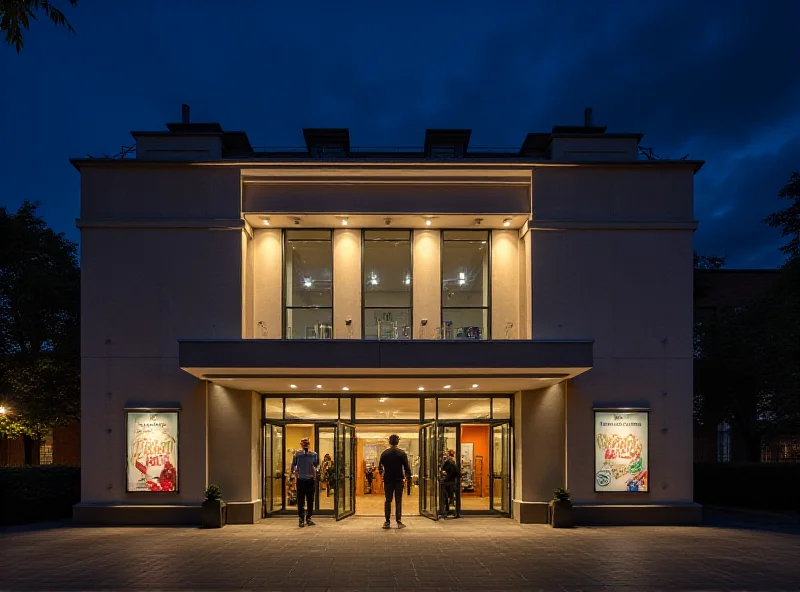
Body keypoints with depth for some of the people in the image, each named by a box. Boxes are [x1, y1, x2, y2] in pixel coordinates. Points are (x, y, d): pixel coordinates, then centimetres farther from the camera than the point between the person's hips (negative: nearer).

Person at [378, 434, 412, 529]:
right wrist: (408, 476, 9)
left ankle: (387, 522, 5)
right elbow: (406, 466, -5)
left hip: (388, 480, 1)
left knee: (388, 501, 6)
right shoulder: (402, 453, -5)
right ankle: (399, 522, -1)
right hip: (399, 480, -1)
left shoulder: (385, 453, -1)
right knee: (398, 501, 2)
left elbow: (380, 466, 7)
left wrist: (381, 473, 26)